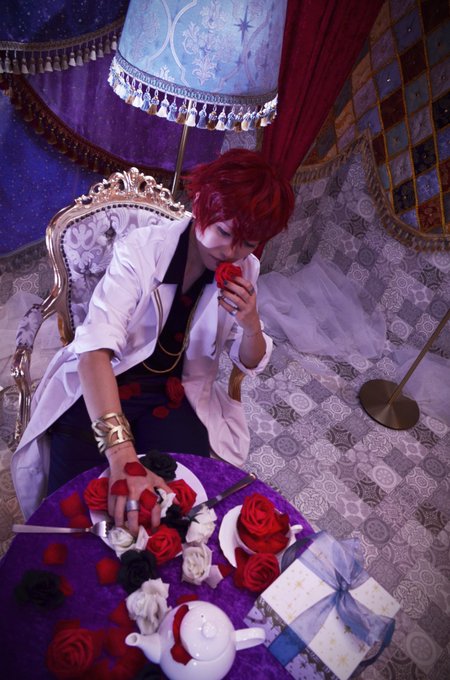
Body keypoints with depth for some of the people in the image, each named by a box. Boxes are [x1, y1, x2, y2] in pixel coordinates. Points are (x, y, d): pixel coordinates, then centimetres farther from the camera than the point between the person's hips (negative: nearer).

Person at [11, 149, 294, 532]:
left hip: (173, 396, 3)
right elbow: (95, 349, -33)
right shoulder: (141, 249, -20)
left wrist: (251, 324, -20)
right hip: (100, 389, -2)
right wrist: (122, 454, -46)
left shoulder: (245, 270, -5)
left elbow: (251, 364, 4)